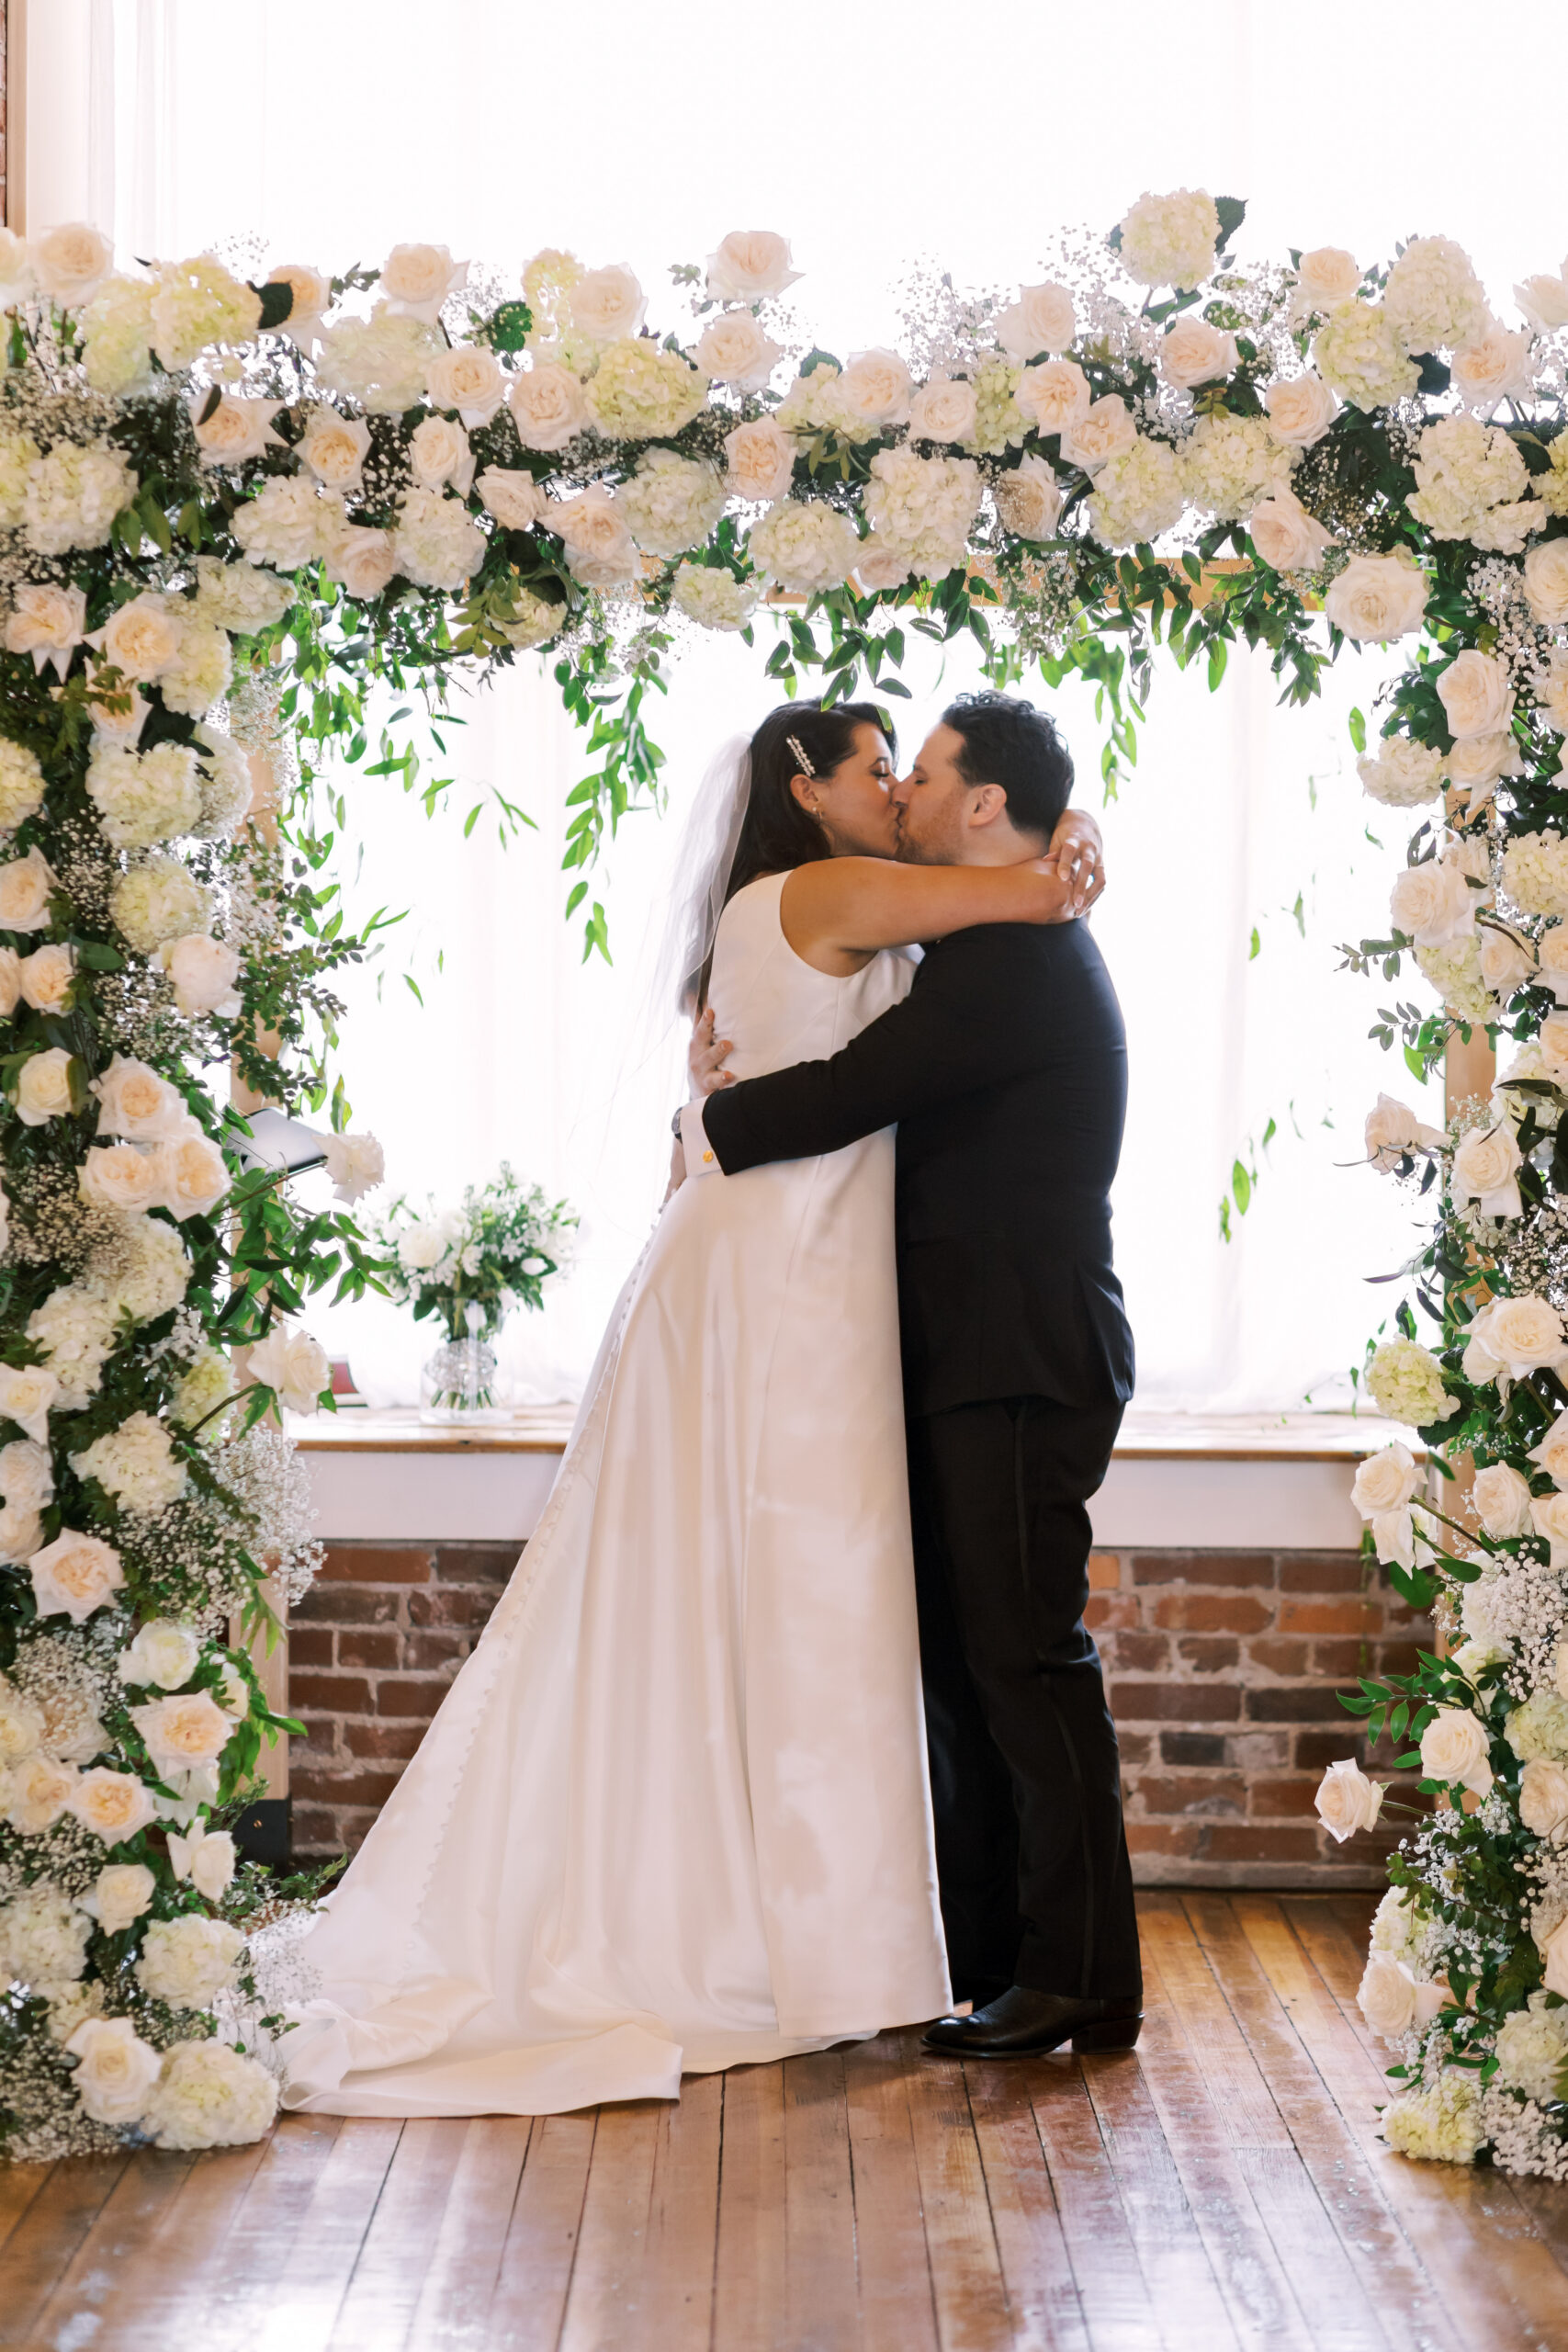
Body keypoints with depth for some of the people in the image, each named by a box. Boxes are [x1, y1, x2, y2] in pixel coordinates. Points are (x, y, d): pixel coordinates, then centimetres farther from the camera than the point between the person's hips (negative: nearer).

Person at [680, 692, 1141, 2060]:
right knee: (966, 1662, 13)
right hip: (977, 1363, 10)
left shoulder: (1021, 954, -15)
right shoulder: (1008, 952, 19)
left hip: (1019, 1367, -10)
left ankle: (1079, 1982, -1)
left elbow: (862, 1090, -21)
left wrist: (714, 1128, -4)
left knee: (1026, 1661, -7)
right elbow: (890, 1087, 20)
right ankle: (990, 1956, 20)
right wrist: (739, 1063, 3)